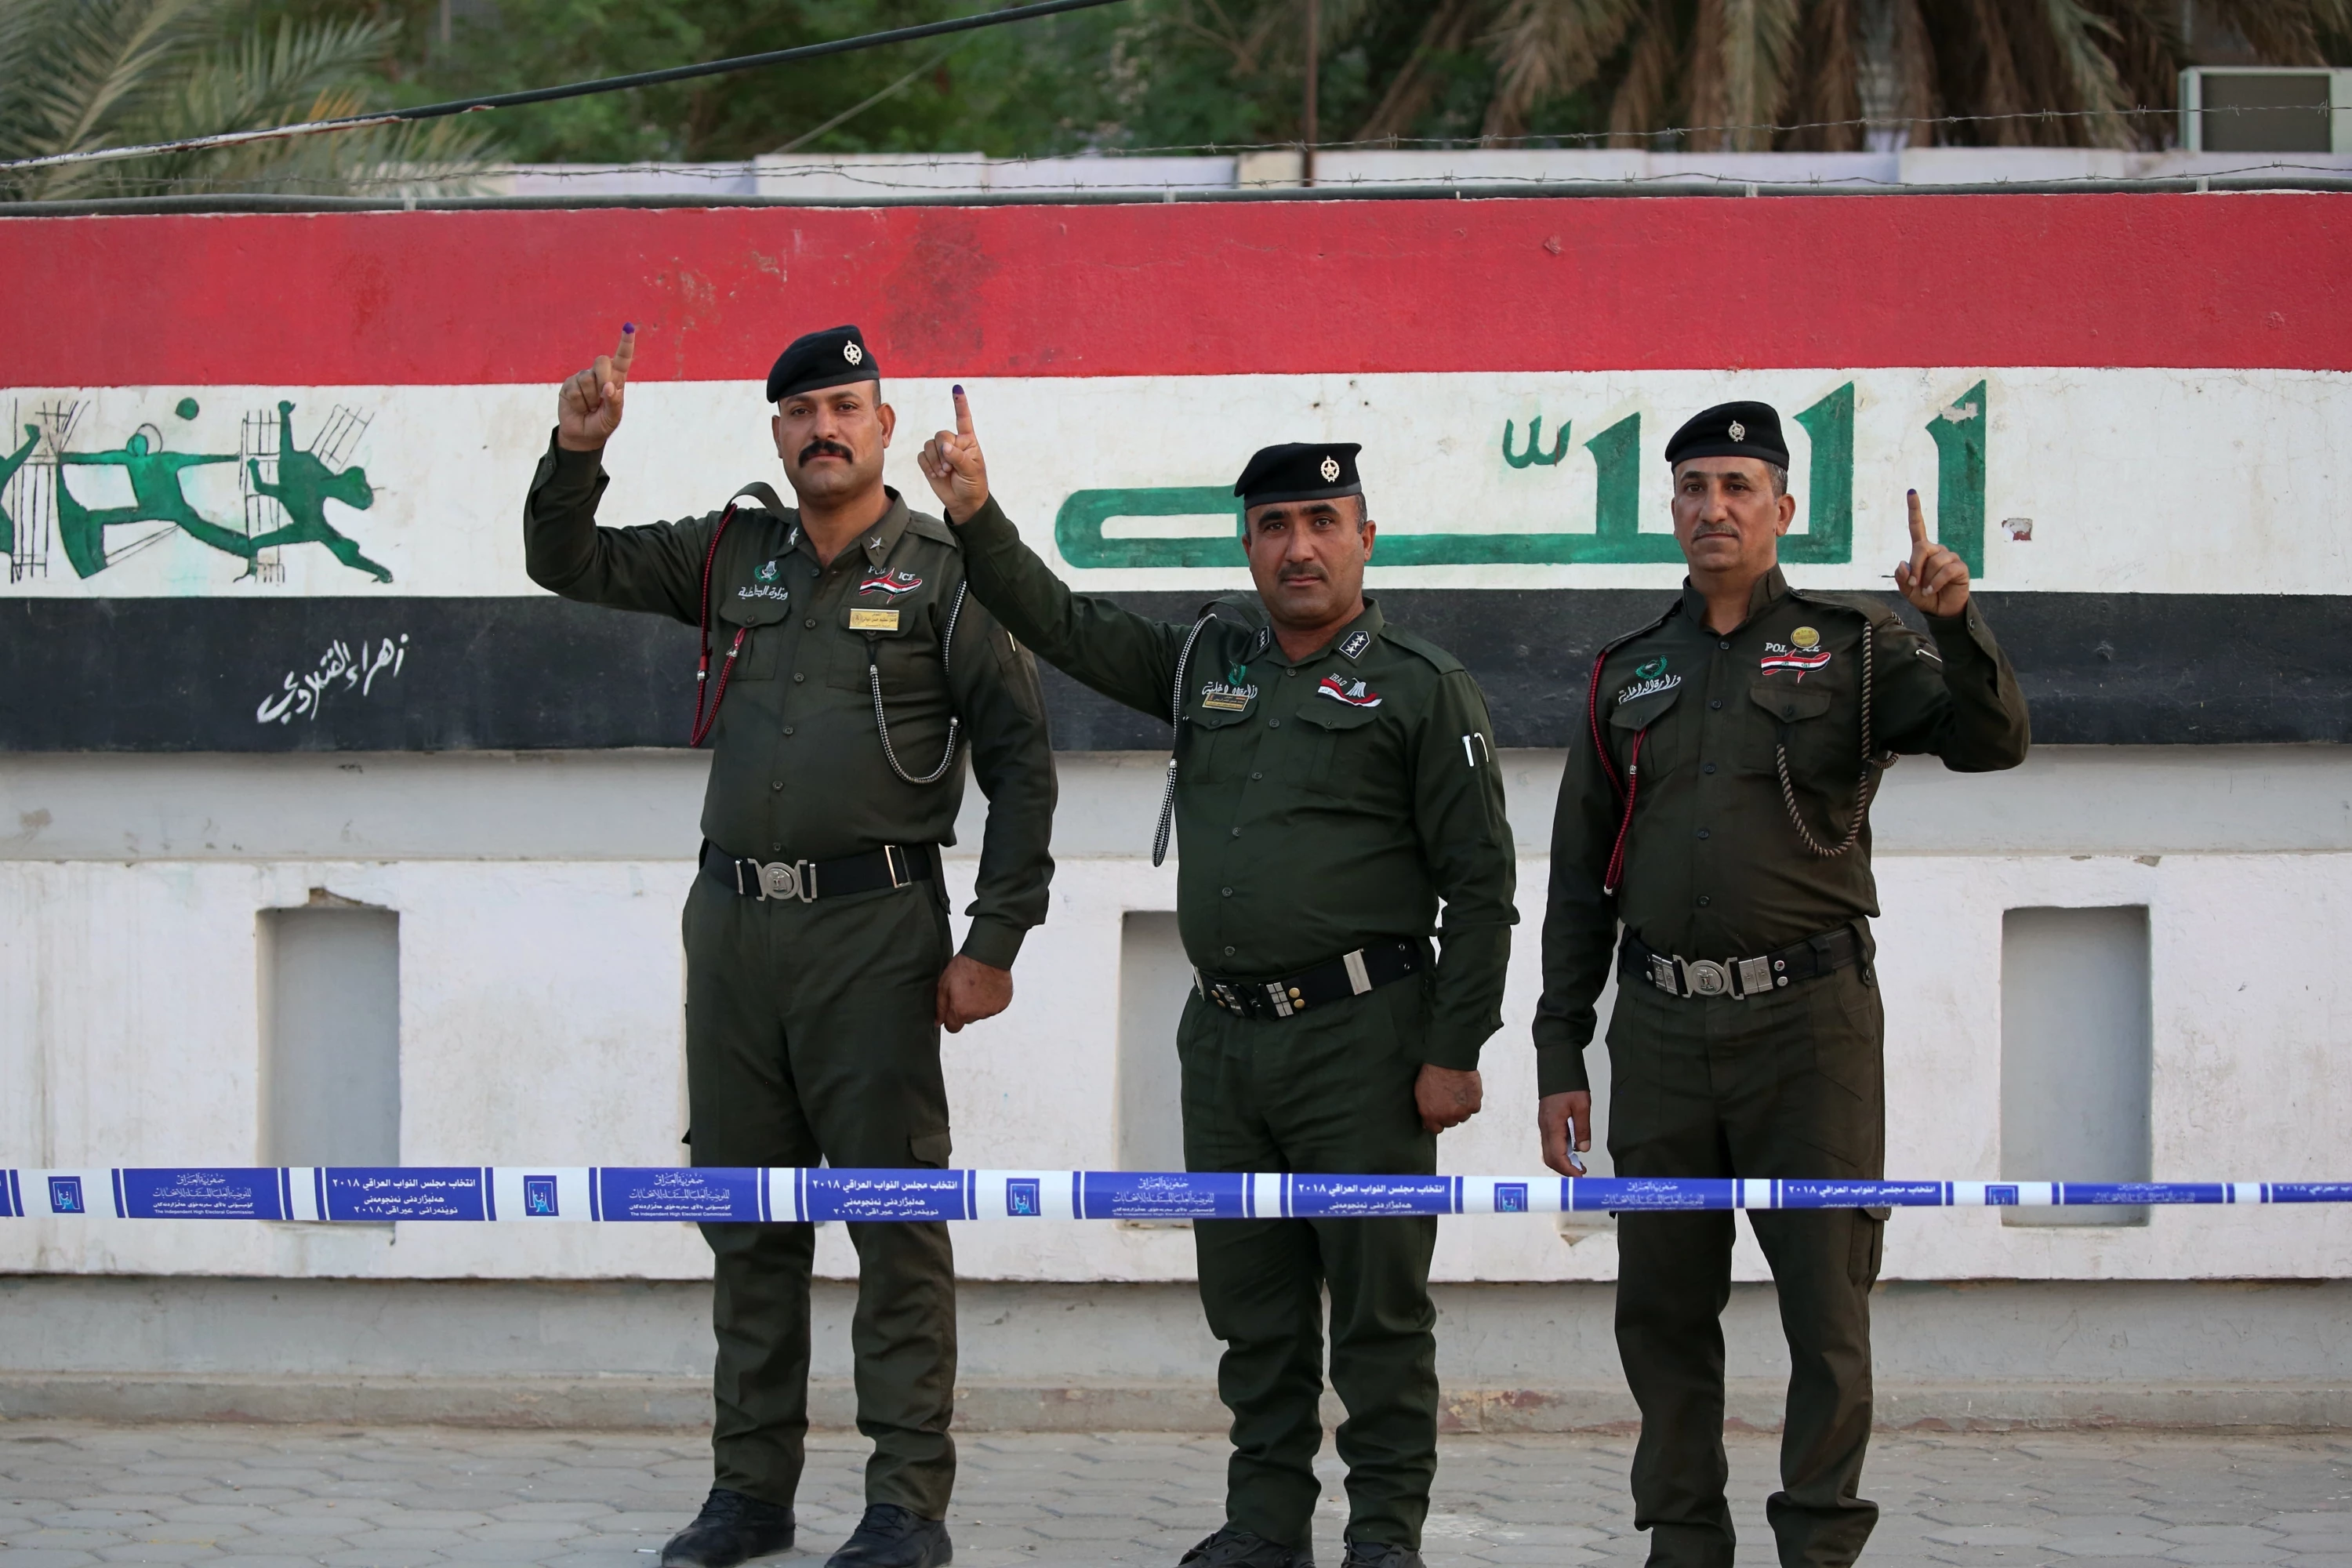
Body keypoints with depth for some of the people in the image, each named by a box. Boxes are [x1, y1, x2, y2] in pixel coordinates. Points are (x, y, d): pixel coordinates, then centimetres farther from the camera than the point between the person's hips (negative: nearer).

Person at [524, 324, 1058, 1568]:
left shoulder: (942, 574, -1)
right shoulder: (732, 555, 13)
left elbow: (1020, 762, -3)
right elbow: (571, 566, 16)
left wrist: (994, 942, -8)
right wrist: (576, 454, -4)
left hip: (872, 927, -5)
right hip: (733, 919, 5)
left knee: (894, 1212, -5)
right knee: (748, 1219, 10)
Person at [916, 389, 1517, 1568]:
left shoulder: (1421, 687, -2)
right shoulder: (1207, 658, 14)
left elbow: (1480, 882, -5)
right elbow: (1064, 628, 17)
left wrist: (1454, 1052, -10)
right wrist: (976, 519, 2)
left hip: (1359, 1034, -5)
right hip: (1223, 1038, 5)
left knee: (1377, 1295, -2)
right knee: (1250, 1298, 10)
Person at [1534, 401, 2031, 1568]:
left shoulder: (1853, 649, 5)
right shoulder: (1627, 676, 13)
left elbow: (1992, 741, -9)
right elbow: (1579, 884, 13)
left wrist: (1955, 625, -25)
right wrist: (1558, 1056, 8)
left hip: (1808, 1024, -3)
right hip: (1663, 1030, 3)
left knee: (1826, 1304, -2)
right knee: (1663, 1308, 6)